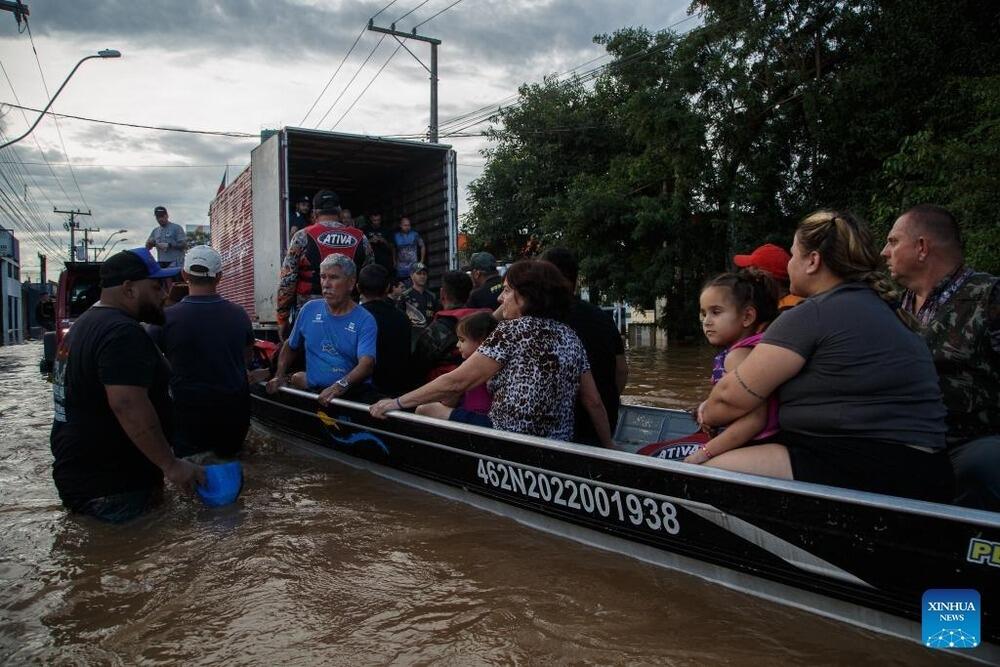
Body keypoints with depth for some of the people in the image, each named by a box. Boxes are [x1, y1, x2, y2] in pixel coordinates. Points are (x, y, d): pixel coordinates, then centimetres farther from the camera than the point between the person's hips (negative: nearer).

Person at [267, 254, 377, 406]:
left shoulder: (365, 320, -5)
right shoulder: (309, 310, 8)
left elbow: (367, 363, -19)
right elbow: (290, 346, 24)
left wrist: (340, 386, -34)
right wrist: (279, 376, 10)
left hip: (354, 395, -4)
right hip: (314, 393, 4)